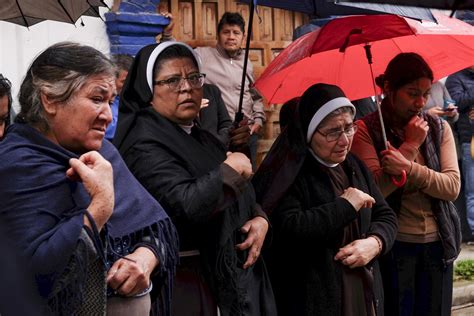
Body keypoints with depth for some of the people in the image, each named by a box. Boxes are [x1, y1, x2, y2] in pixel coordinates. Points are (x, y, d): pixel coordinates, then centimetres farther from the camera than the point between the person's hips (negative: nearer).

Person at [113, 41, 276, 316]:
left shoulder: (202, 138, 13)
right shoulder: (145, 144, -15)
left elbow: (243, 198, 17)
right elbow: (185, 205, -29)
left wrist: (260, 220, -4)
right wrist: (232, 169, -15)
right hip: (187, 286, -8)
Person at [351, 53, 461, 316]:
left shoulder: (439, 128, 4)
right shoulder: (366, 130, -7)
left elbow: (452, 186, -7)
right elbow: (374, 189, -18)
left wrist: (407, 167, -22)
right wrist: (410, 146, -15)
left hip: (437, 244, 4)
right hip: (393, 245, -3)